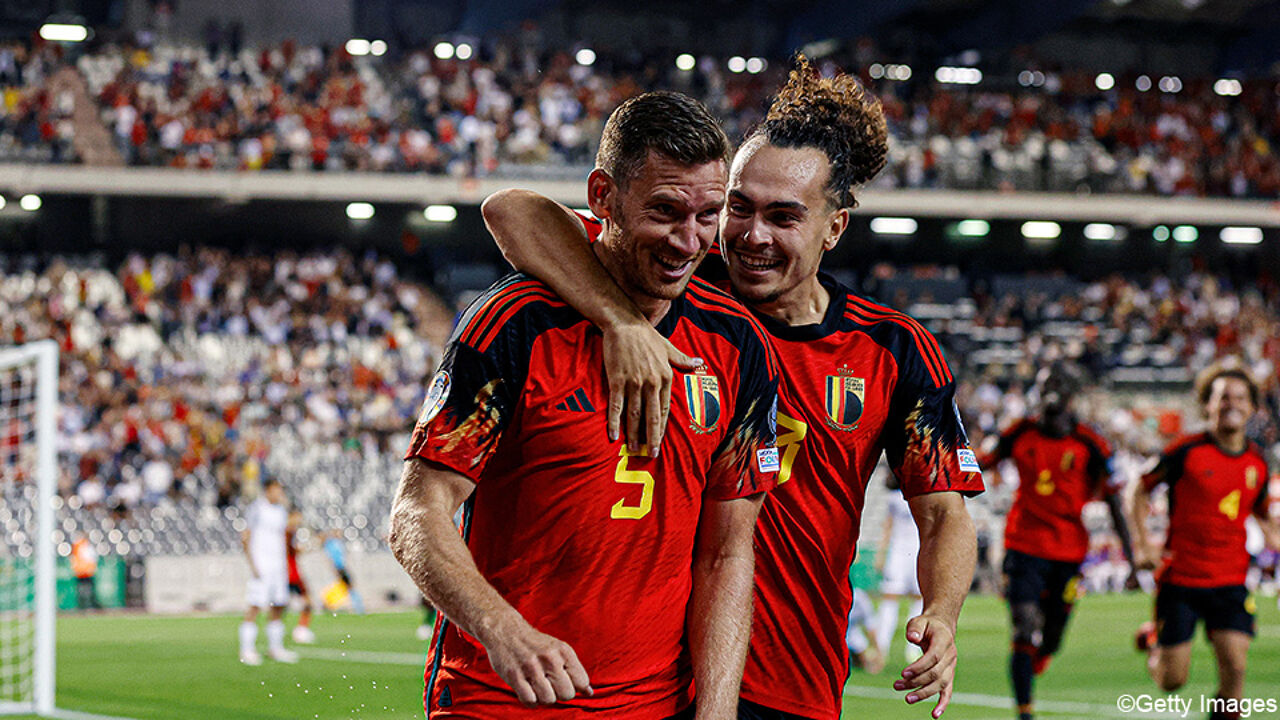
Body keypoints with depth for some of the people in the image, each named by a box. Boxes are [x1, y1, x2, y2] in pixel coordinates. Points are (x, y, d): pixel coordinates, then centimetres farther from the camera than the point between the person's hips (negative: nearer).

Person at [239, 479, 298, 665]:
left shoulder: (282, 510, 14)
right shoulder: (256, 508, -7)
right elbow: (245, 537, -9)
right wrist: (252, 565, -15)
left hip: (278, 564, 7)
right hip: (260, 564, -7)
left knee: (278, 606, 6)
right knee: (255, 606, -10)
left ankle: (275, 648, 15)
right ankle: (247, 650, -7)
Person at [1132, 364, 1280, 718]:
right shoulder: (1187, 451, -9)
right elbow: (1141, 492, 3)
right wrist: (1143, 546, -7)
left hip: (1230, 581, 3)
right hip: (1180, 579, -3)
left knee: (1234, 669, -13)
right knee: (1172, 681, 0)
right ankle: (1154, 641, 35)